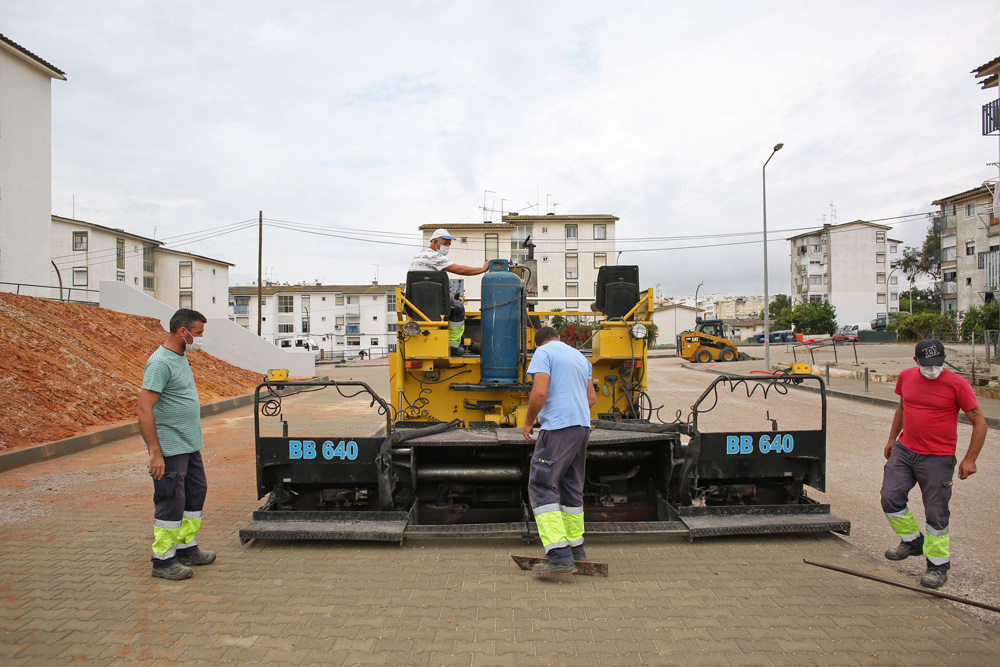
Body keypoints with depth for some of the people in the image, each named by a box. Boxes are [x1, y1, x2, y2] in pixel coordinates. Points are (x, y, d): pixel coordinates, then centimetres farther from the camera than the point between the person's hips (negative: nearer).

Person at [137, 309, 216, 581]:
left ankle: (186, 548, 30)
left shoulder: (181, 357, 11)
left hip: (190, 445, 10)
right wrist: (155, 452, -24)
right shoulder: (160, 362, -19)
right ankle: (163, 560, 14)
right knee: (171, 503, 0)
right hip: (170, 449, -10)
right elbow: (144, 409, -23)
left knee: (196, 493, 16)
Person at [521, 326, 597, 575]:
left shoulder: (543, 352, -2)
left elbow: (540, 392, -16)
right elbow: (592, 398, 22)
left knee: (541, 486, -7)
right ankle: (576, 548, 26)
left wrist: (528, 422, -3)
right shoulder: (580, 357, 21)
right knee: (571, 487, 18)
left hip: (557, 427, -8)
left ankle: (560, 557, -14)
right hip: (583, 427, 8)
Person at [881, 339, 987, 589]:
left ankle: (938, 565, 18)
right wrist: (892, 438, 23)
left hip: (937, 459, -5)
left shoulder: (957, 384, -11)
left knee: (936, 512, 2)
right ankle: (912, 541, 24)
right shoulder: (906, 377, 4)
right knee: (890, 497, 0)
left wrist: (970, 459, -13)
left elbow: (980, 423, -7)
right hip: (904, 451, 5)